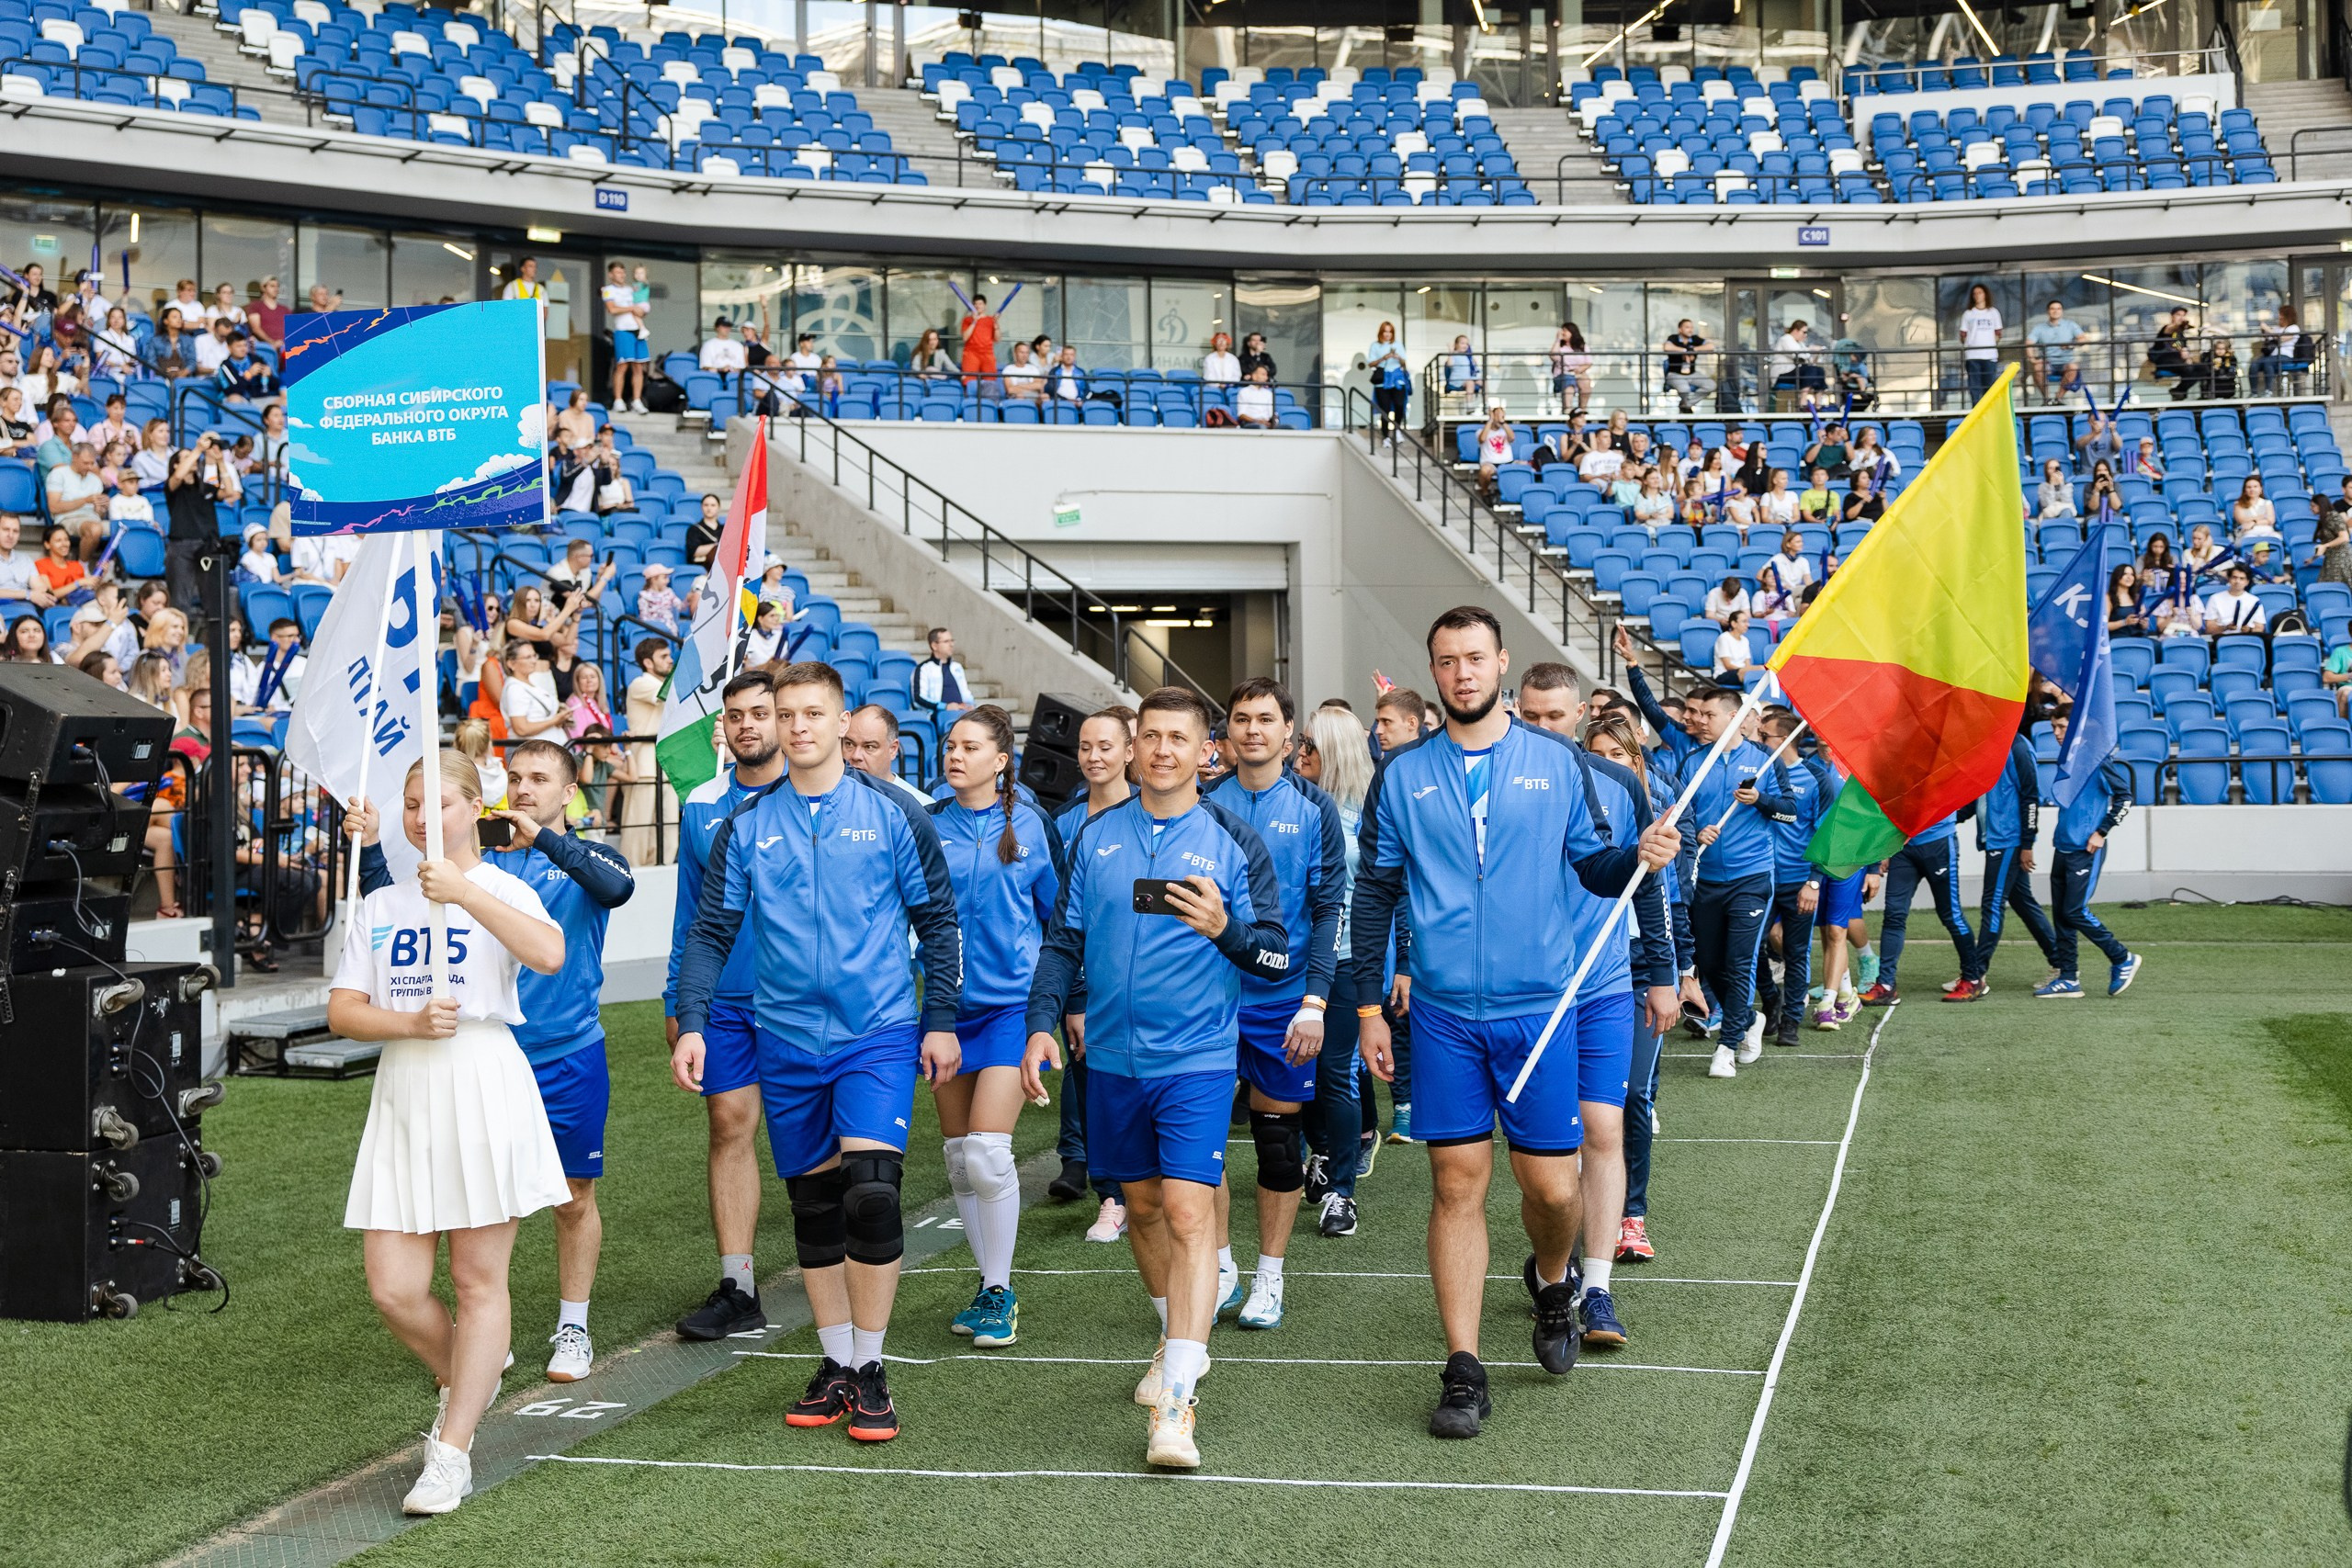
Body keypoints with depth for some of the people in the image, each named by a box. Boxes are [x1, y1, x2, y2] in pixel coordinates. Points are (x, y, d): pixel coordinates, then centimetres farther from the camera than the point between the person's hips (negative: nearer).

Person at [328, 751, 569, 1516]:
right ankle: (466, 1383, 28)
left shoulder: (501, 890, 1)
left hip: (483, 1084, -4)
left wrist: (464, 891, -26)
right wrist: (411, 1021, -11)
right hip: (403, 1090, 4)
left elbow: (549, 953, -21)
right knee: (393, 1288, -1)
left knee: (479, 1281, 0)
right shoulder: (380, 906, 14)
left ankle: (451, 1451, 7)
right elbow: (342, 1011, 7)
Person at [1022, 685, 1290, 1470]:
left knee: (1189, 1212, -14)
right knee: (1142, 1206, 16)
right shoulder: (1096, 838, 8)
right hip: (1113, 1057, 4)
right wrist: (1042, 1023, 2)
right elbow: (1064, 942, 13)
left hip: (1197, 1059, -4)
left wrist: (1225, 929, -20)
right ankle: (1180, 1343, 39)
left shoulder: (1234, 842, -2)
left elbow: (1277, 956, -1)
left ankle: (1175, 1403, -16)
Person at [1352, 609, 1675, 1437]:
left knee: (1551, 1185, 1)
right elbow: (1375, 893, 8)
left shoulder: (1557, 762, 3)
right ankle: (1463, 1372, 7)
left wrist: (1637, 856, -16)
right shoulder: (1403, 774, 5)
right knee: (1457, 1183, 1)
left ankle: (1552, 1279, 35)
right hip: (1443, 1012, 0)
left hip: (1539, 1006, 0)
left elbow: (1593, 865, 7)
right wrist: (1368, 1006, 6)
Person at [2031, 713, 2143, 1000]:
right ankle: (2068, 979, 11)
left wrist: (2101, 832, -14)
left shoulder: (2099, 759, -12)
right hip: (2063, 848, 8)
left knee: (2075, 911, -10)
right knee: (2061, 913, 6)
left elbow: (2124, 797, -11)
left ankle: (2123, 960, 7)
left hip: (2085, 851, -8)